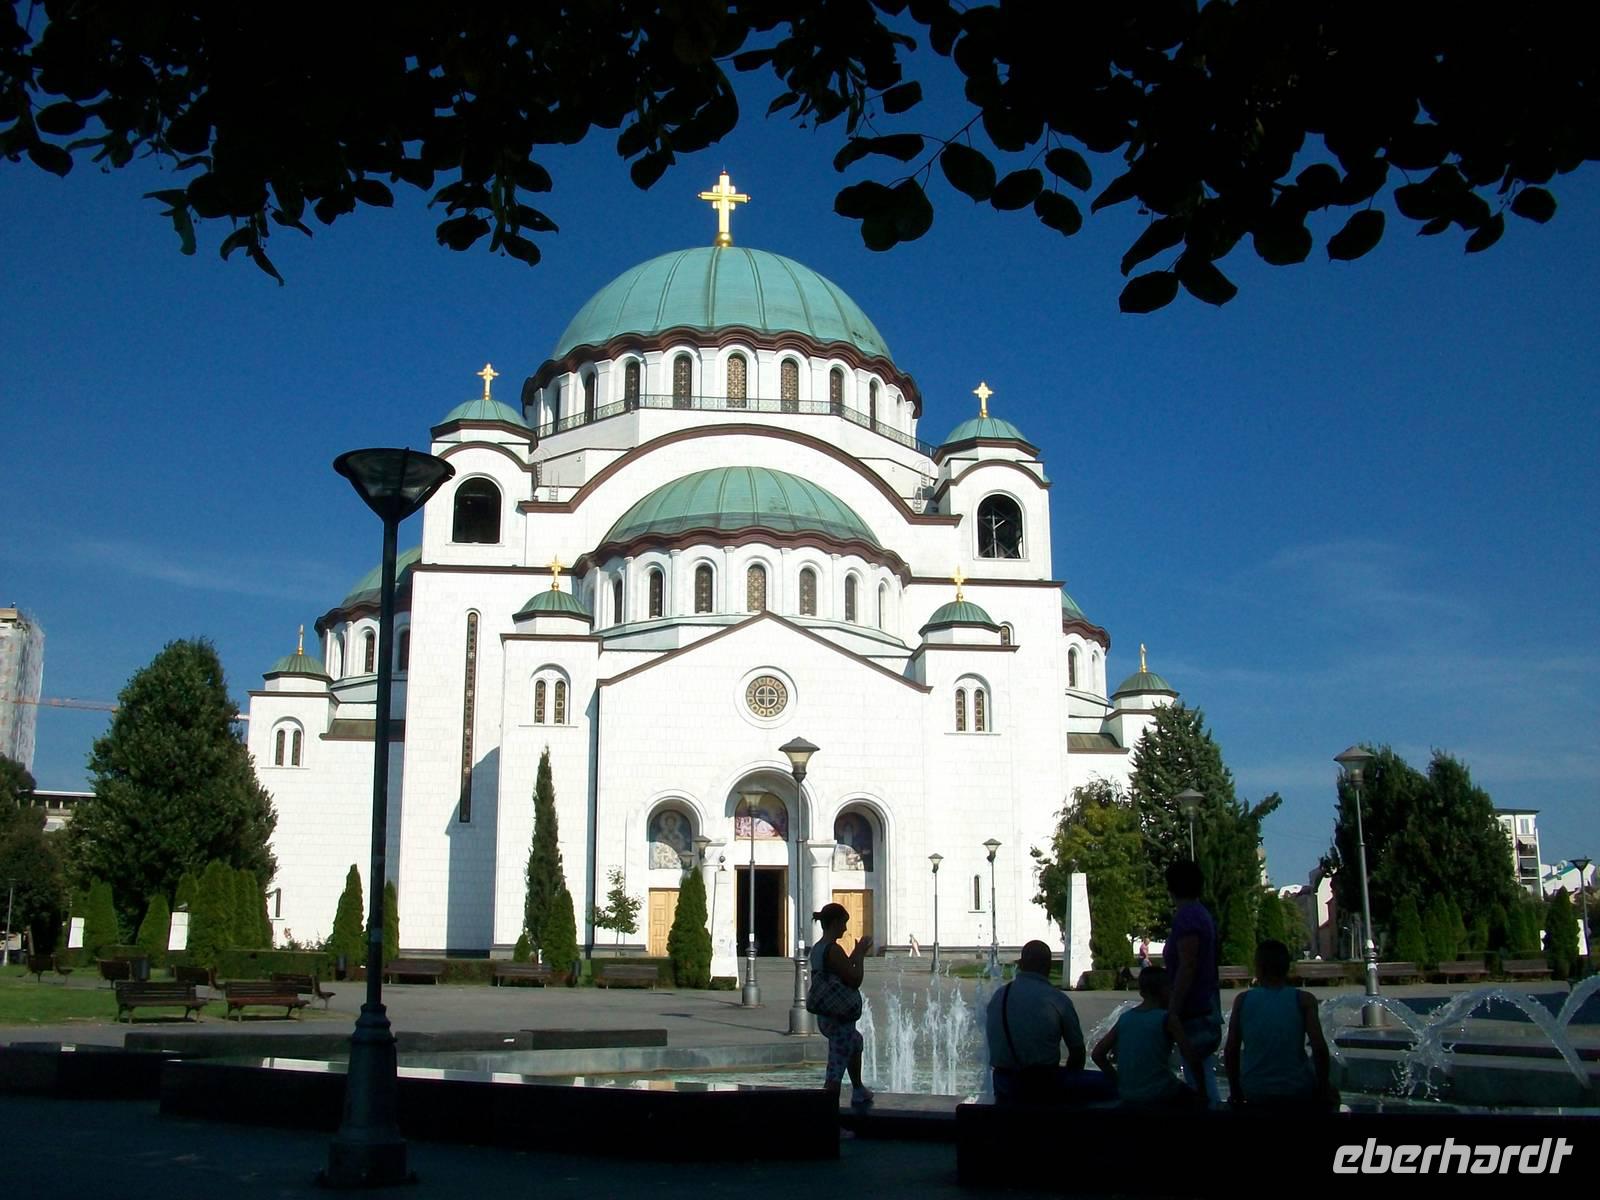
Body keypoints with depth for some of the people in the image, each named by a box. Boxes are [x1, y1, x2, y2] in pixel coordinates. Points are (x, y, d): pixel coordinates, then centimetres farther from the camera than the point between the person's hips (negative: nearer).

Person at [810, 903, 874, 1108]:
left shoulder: (816, 949, 9)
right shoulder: (834, 950, -20)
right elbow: (855, 980, -19)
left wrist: (856, 953, 20)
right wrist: (860, 955, -7)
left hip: (824, 1017, 10)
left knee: (856, 1040, 35)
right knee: (836, 1071, -5)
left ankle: (858, 1093, 50)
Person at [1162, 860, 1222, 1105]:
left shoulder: (1186, 917, -15)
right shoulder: (1202, 914, 14)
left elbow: (1187, 967, -22)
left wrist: (1173, 1010, -22)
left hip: (1194, 1011, -10)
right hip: (1207, 1007, 10)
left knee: (1198, 1078, -8)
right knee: (1204, 1075, 15)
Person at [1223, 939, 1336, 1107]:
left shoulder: (1243, 1000, -2)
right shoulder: (1303, 1000, -6)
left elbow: (1231, 1052, -1)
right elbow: (1319, 1048, -15)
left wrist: (1235, 1093, 11)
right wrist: (1323, 1089, 0)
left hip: (1255, 1093, 2)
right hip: (1297, 1093, -1)